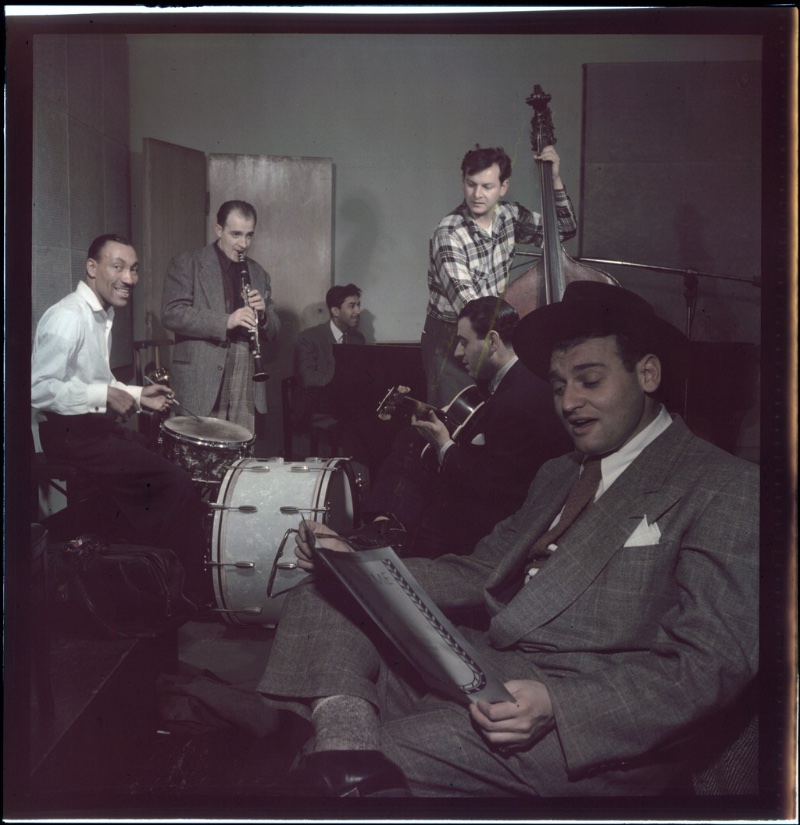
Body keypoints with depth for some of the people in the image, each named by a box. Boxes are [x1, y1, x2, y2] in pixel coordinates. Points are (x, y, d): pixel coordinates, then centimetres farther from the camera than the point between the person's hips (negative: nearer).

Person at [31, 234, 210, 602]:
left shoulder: (104, 316, 14)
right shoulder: (67, 318, -18)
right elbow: (38, 388, -24)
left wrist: (137, 395, 10)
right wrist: (105, 394, -22)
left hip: (100, 425, 10)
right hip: (73, 434, -10)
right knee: (177, 484, -16)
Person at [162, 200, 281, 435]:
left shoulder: (258, 273, 17)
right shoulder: (186, 264, 2)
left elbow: (272, 331, 19)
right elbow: (171, 313, -11)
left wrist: (262, 314, -5)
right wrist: (225, 321, -21)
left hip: (246, 390, 4)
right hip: (201, 383, -4)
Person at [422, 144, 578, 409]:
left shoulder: (508, 215, -2)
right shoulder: (449, 235, -22)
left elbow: (565, 229, 9)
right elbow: (469, 307, -29)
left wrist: (555, 180, -5)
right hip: (450, 340, -5)